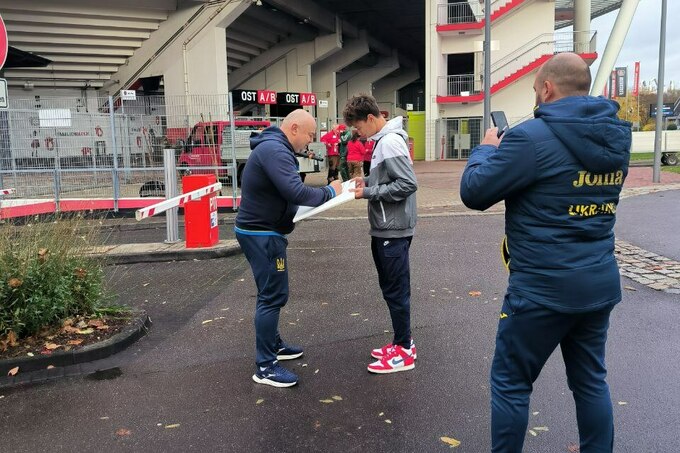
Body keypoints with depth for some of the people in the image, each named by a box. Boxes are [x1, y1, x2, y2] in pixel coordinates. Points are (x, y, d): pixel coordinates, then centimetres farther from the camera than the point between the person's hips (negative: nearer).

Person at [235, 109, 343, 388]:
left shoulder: (274, 148, 14)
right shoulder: (274, 150, -20)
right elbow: (295, 192, -30)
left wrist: (323, 193, 3)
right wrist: (329, 192, -15)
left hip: (262, 231, 11)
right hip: (261, 235, -11)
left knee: (272, 293, 20)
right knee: (273, 296, -5)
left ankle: (273, 345, 35)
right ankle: (266, 367, 3)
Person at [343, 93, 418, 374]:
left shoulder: (390, 141, -17)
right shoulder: (382, 140, 12)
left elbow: (408, 184, -23)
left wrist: (368, 192, -19)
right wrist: (367, 181, 5)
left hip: (393, 230, -10)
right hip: (384, 228, 10)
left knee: (396, 291, 0)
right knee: (389, 288, 16)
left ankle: (404, 351, 12)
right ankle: (402, 342, 28)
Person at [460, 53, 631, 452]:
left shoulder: (533, 137, -18)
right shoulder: (616, 137, 6)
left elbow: (473, 192, -12)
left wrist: (488, 148, 6)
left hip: (544, 287, -7)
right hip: (601, 283, 7)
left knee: (511, 382, 9)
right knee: (591, 379, 19)